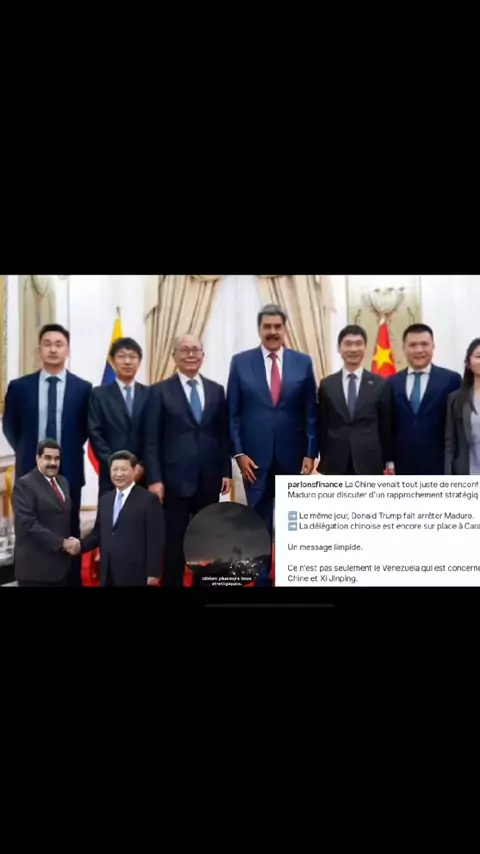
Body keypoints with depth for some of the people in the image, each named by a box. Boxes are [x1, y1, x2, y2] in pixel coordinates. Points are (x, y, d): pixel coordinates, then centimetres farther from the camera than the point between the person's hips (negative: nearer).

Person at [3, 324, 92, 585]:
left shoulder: (83, 388, -3)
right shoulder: (19, 386, -1)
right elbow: (10, 428, 9)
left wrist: (69, 451, 6)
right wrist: (28, 453, 10)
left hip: (68, 473, -1)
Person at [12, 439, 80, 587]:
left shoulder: (63, 482, 15)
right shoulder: (24, 484, -10)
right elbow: (29, 524, -19)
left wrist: (70, 542, 0)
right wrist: (62, 543, -19)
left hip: (60, 564, 7)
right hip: (36, 567, -7)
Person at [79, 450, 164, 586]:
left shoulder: (149, 500, -6)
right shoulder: (104, 500, 15)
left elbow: (155, 540, -8)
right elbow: (98, 533, 18)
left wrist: (153, 574, -12)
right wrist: (81, 545, -2)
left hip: (134, 575, -6)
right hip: (108, 575, 6)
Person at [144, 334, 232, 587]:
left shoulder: (216, 390, 11)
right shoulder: (160, 391, 0)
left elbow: (223, 435, 11)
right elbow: (151, 440, -4)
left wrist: (226, 471, 4)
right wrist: (154, 479, -11)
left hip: (209, 479, 3)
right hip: (175, 479, -3)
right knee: (174, 543, 4)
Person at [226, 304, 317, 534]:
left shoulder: (303, 362, 3)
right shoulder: (241, 362, 2)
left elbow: (311, 412, 3)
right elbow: (232, 413, 1)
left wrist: (310, 453, -3)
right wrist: (239, 452, -6)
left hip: (293, 455, 1)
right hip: (255, 456, -1)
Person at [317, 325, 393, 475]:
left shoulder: (380, 384, 3)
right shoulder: (327, 385, 6)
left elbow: (386, 425, 5)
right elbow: (322, 426, 7)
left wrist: (389, 460, 3)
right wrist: (324, 460, 4)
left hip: (370, 462, -1)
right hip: (335, 463, 1)